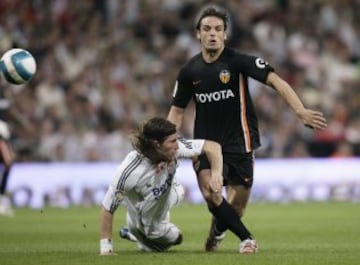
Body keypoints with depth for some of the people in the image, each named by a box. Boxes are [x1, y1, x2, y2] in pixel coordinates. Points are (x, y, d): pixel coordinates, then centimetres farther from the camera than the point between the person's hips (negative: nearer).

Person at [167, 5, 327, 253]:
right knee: (209, 191, -19)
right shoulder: (189, 71, 0)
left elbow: (276, 81, -21)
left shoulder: (238, 61, -12)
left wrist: (301, 111, -34)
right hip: (206, 141, 2)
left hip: (239, 140, -2)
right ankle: (246, 238, 0)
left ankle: (218, 227, 37)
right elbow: (177, 111, 9)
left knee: (237, 204, 2)